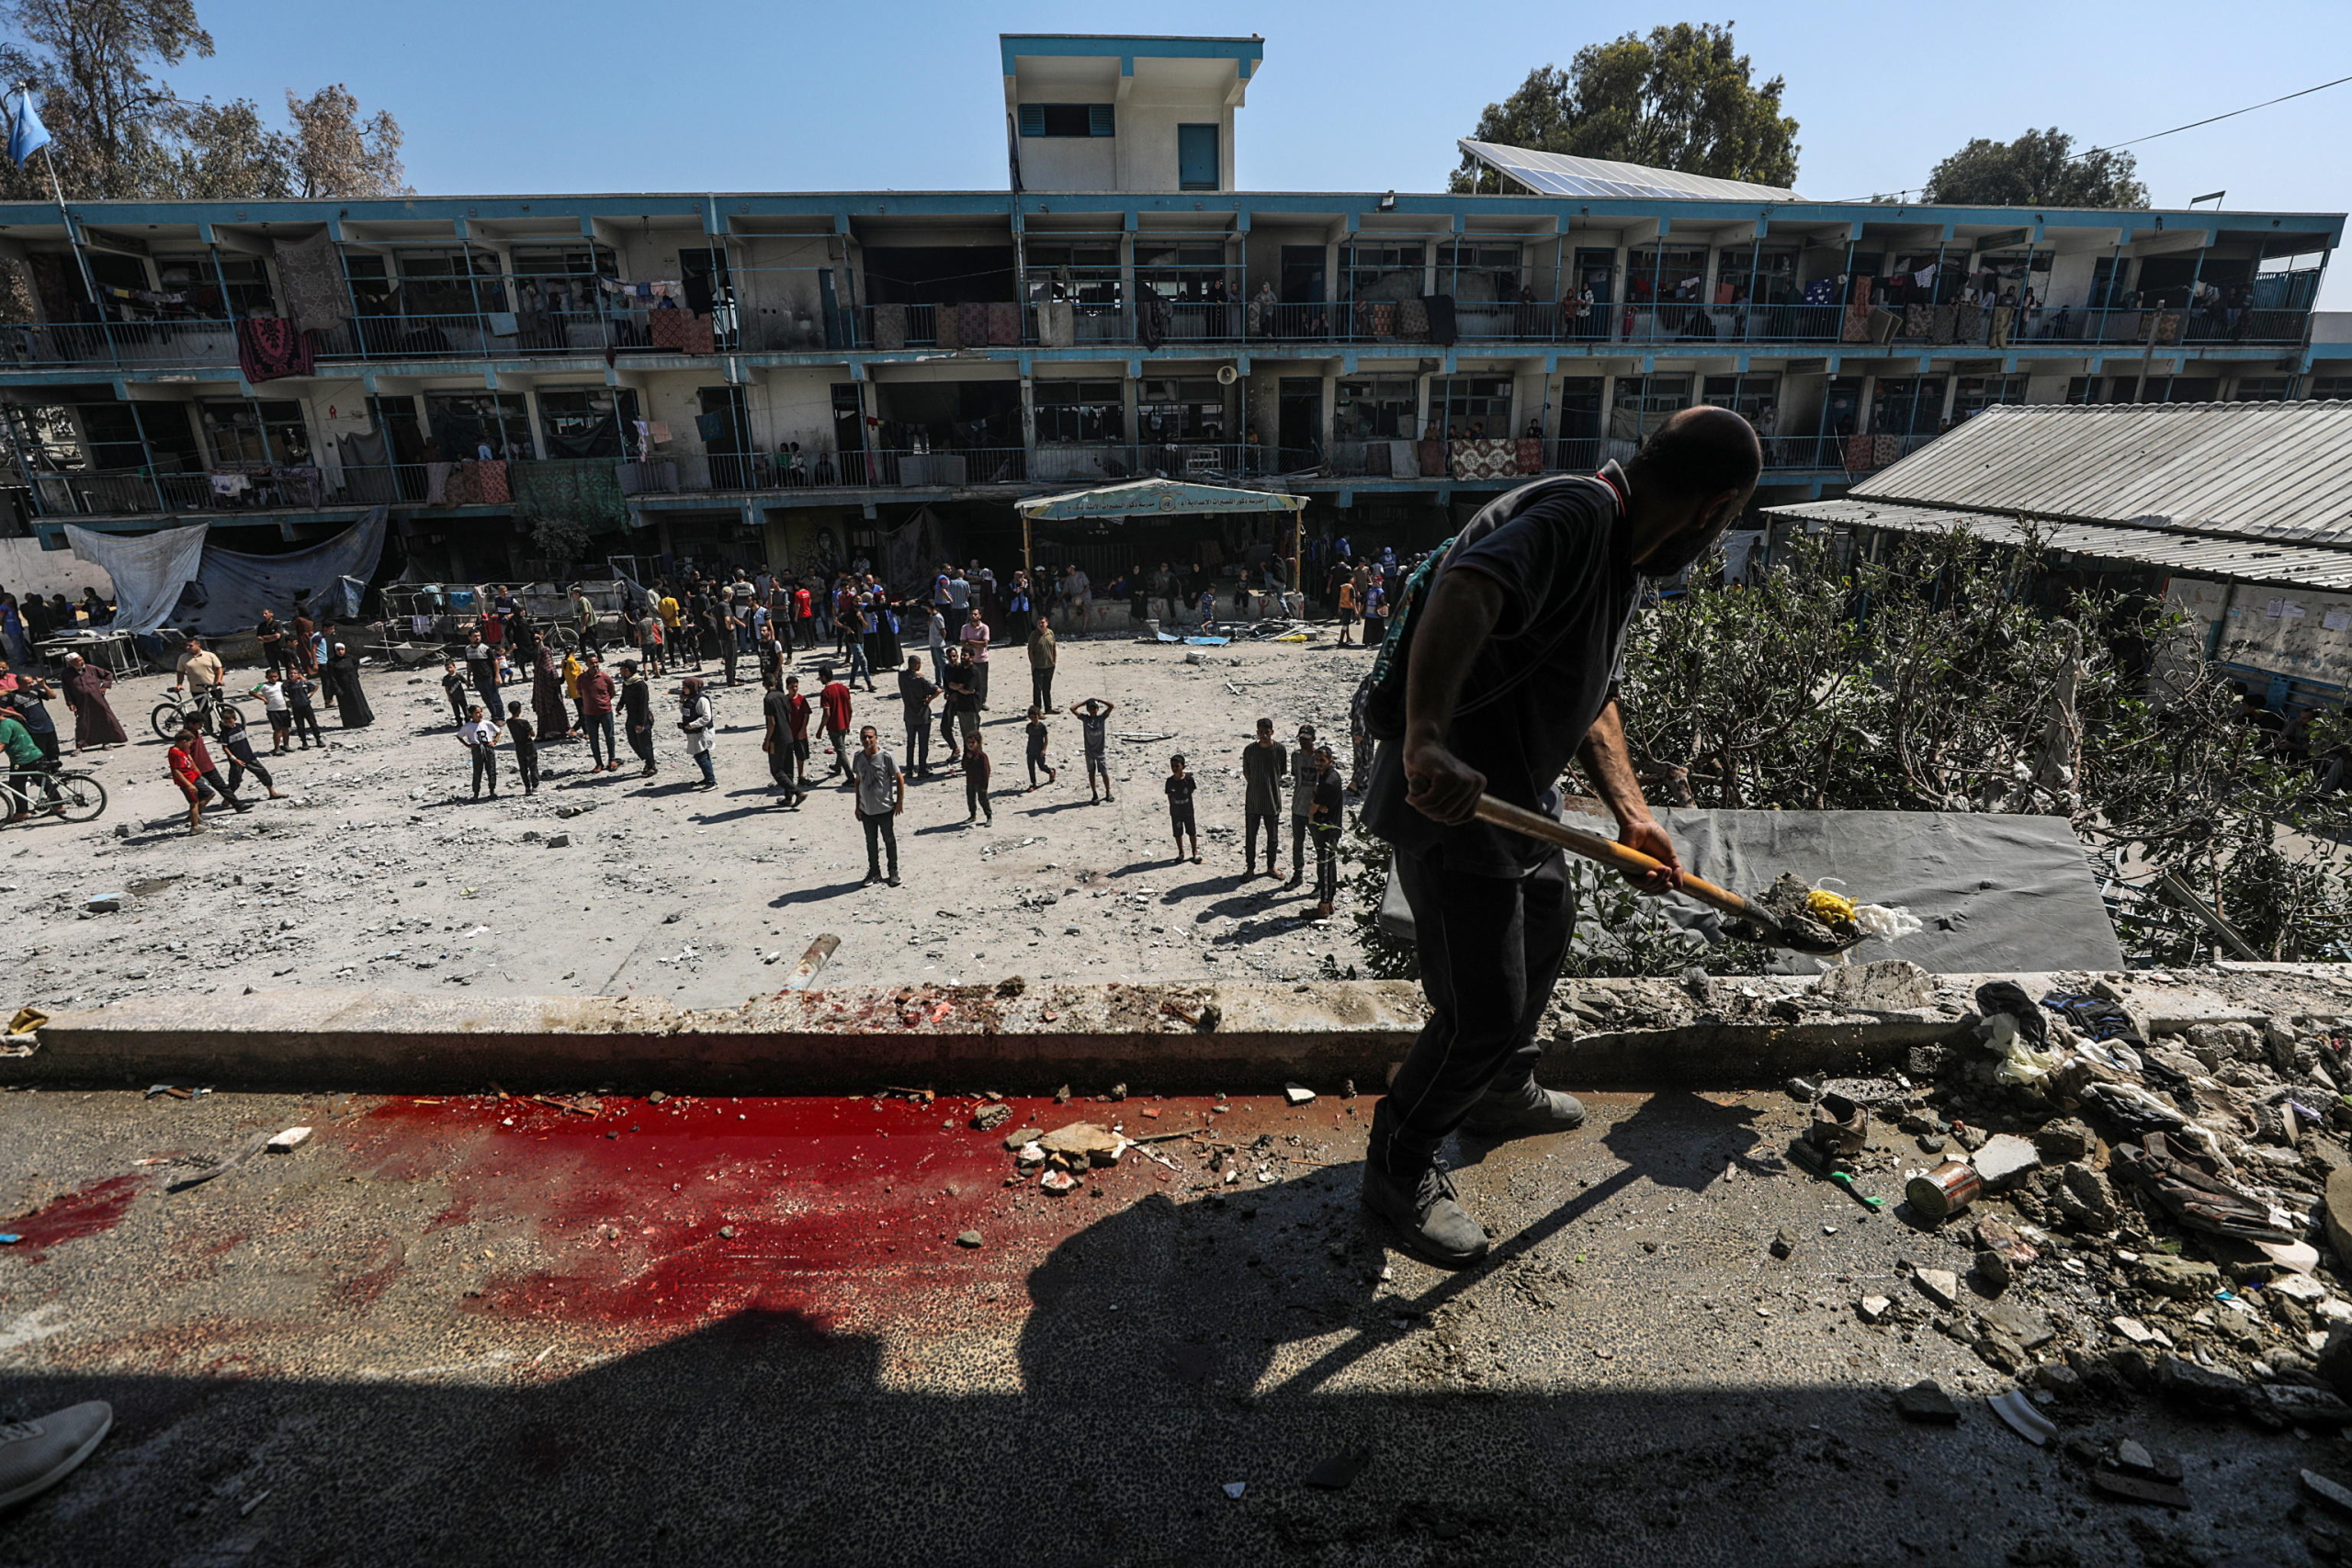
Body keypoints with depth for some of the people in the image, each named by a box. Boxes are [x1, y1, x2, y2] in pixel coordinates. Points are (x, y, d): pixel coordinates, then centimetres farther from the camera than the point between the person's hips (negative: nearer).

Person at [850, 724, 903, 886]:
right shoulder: (858, 758, 1)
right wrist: (858, 806, 9)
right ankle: (874, 872, 26)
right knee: (871, 842, 13)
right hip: (866, 809, 4)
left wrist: (900, 802, -7)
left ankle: (893, 872, 22)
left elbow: (899, 779, -7)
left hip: (885, 808, -4)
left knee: (889, 841, 9)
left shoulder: (886, 757, -13)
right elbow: (857, 781, 10)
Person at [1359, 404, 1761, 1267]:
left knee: (1546, 927, 29)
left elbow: (1592, 699, 19)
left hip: (1521, 789, 11)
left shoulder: (1623, 558, 11)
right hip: (1449, 801, -11)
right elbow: (1462, 591, -43)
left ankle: (1504, 1092, 54)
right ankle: (1398, 1169, 20)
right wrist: (1427, 742, -57)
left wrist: (1631, 814, 11)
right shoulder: (1572, 518, -23)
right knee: (1484, 1013, -5)